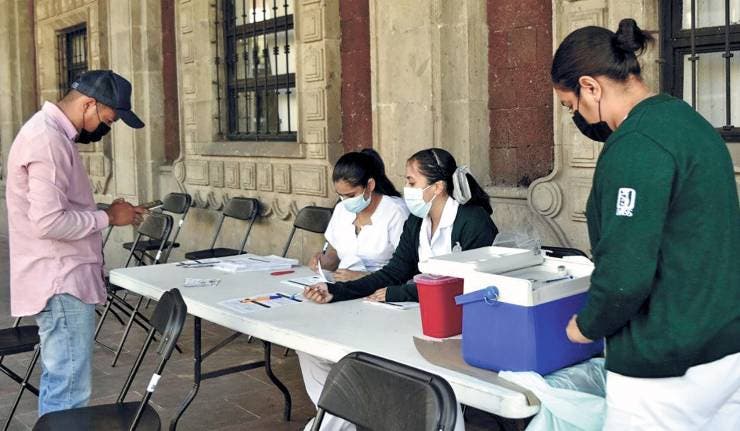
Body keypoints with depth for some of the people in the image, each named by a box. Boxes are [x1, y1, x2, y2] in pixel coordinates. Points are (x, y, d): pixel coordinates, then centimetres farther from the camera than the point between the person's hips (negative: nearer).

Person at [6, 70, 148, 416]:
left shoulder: (50, 133, 15)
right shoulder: (46, 140, -19)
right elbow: (49, 222, -26)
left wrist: (105, 212, 11)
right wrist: (107, 218, -13)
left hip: (62, 280, 11)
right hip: (60, 284, -11)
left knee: (58, 386, 18)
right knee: (69, 393, -5)